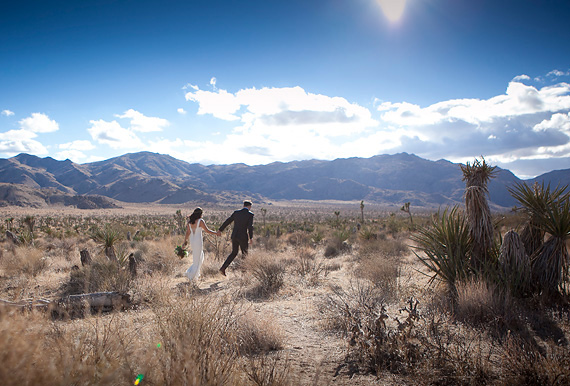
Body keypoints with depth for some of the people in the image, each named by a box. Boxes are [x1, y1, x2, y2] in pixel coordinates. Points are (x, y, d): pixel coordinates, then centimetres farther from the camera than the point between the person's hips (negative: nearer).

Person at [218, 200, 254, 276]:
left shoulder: (236, 212, 6)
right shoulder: (250, 214, -7)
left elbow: (227, 221, 10)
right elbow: (250, 227, -18)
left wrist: (220, 230, 18)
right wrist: (251, 237, -13)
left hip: (234, 236, 5)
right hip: (243, 237, -5)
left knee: (234, 253, 17)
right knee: (244, 254, 13)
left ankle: (223, 268, 6)